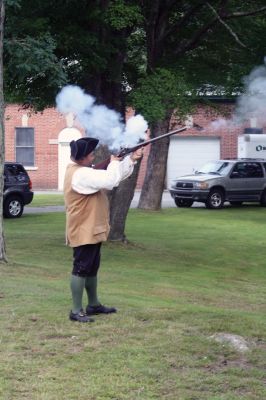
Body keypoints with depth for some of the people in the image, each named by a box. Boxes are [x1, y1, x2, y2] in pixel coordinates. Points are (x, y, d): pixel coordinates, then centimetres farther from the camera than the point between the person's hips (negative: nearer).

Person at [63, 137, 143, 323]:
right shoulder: (80, 175, -22)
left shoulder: (85, 171, 13)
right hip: (84, 231, -11)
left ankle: (94, 304, 29)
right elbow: (110, 180, -29)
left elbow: (111, 176, 16)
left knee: (92, 268, 18)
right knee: (81, 269, -7)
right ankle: (76, 311, -3)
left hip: (92, 230, 11)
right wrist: (114, 162, -10)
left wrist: (131, 159, 6)